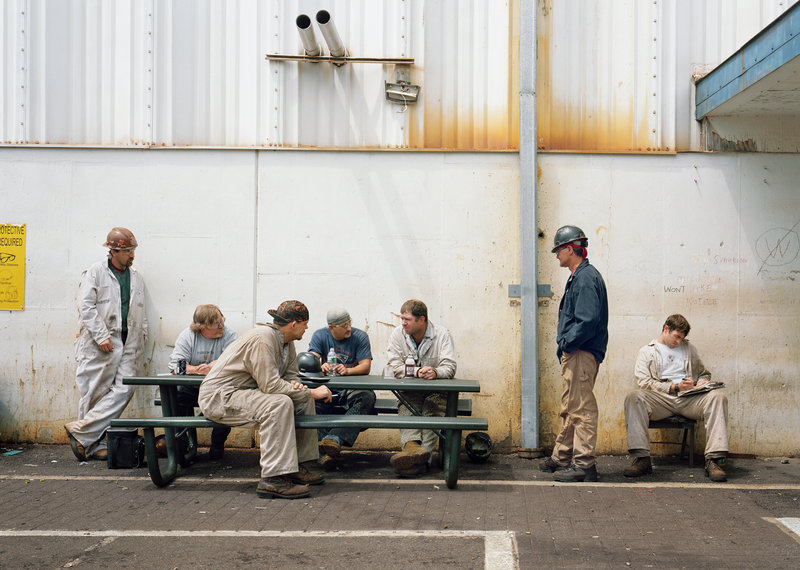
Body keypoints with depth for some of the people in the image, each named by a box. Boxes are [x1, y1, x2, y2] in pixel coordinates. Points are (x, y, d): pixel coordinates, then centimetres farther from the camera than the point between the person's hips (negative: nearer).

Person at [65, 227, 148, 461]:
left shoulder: (136, 278, 18)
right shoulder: (95, 273, 0)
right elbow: (86, 306, -8)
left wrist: (141, 338, 13)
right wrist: (101, 336, -14)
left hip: (128, 346, 5)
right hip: (99, 345, -5)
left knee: (124, 390, -10)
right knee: (95, 393, -2)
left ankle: (81, 431, -6)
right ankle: (96, 445, 6)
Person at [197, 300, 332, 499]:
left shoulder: (286, 341, 7)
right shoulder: (262, 339, -24)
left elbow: (290, 375, 12)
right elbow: (270, 385, -28)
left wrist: (294, 386, -13)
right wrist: (311, 393, -21)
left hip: (244, 393, 10)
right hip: (219, 397, -10)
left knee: (303, 401, 6)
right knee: (280, 403, -32)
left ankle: (301, 465, 9)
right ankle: (273, 479, -33)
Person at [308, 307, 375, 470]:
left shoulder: (360, 337, 3)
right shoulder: (320, 336, 6)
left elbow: (366, 366, -6)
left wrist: (347, 370, -28)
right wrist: (321, 367, -32)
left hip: (352, 388, -1)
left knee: (367, 397, -35)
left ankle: (335, 438, -51)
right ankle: (325, 453, -45)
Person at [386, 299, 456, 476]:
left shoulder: (442, 334, -3)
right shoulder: (398, 334, 1)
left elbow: (450, 367, -11)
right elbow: (394, 367, -7)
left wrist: (435, 372, -34)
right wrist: (417, 372, -24)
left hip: (436, 390, -1)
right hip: (409, 390, 1)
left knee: (434, 407, -31)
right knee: (406, 408, -29)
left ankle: (423, 452, -46)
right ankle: (411, 446, -52)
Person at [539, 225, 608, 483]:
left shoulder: (586, 278, -15)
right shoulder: (577, 277, 18)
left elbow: (588, 321, -24)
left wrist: (567, 344, -16)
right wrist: (565, 346, 14)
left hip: (582, 354, -11)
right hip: (573, 353, 11)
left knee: (581, 409, -8)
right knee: (569, 409, 17)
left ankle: (584, 464, -5)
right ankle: (562, 458, 26)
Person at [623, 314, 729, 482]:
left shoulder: (688, 347, 27)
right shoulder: (647, 351, 15)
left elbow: (704, 373, 32)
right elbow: (644, 382, 1)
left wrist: (703, 381, 6)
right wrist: (675, 387, -10)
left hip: (689, 399, 3)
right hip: (661, 399, -2)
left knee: (717, 396, -29)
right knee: (634, 397, -34)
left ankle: (714, 460, -36)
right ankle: (642, 458, -37)